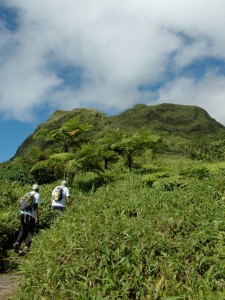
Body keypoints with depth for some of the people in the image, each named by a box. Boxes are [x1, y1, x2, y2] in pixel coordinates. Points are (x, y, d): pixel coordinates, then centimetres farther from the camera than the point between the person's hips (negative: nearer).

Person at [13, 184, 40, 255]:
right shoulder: (37, 195, 2)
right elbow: (35, 206, -9)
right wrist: (36, 217, -11)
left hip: (22, 213, 5)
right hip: (30, 215, -5)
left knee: (23, 230, 19)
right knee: (30, 232, 5)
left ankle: (17, 243, 1)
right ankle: (26, 248, -4)